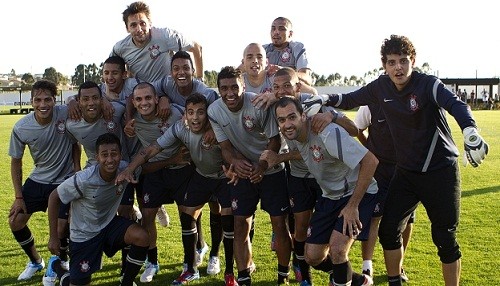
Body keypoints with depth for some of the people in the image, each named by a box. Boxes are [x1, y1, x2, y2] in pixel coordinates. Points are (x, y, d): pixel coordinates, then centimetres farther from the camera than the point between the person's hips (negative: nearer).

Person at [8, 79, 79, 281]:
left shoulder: (67, 114, -22)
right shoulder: (21, 128, -16)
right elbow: (16, 162, -2)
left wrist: (77, 169, -10)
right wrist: (18, 197, -3)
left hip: (65, 181, -3)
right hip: (37, 180, 3)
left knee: (60, 230, -9)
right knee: (15, 222, 4)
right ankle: (35, 261, 29)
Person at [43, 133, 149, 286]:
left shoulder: (125, 169, -19)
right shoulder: (83, 180, -30)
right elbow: (54, 198, -15)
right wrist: (53, 238, -11)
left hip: (109, 223, 3)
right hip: (84, 233, -3)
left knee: (142, 238, -25)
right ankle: (56, 265, 36)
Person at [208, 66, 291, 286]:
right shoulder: (214, 111, -12)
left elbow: (275, 140, -14)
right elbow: (225, 146, -6)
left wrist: (261, 167, -28)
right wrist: (235, 163, -28)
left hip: (271, 170, -2)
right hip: (242, 171, 3)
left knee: (279, 224, -1)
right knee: (240, 226, 1)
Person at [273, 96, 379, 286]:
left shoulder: (328, 133, -29)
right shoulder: (292, 136, -6)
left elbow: (371, 161, -31)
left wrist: (353, 206, -26)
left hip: (357, 193, -7)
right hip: (330, 197, 8)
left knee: (336, 249, -24)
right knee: (312, 257, 5)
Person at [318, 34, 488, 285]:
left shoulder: (429, 84, -16)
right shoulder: (381, 87, -1)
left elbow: (456, 105, -34)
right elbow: (350, 100, 13)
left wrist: (470, 130, -54)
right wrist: (326, 100, -5)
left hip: (440, 171, -5)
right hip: (406, 172, 5)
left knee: (444, 239, 0)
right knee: (388, 230, 4)